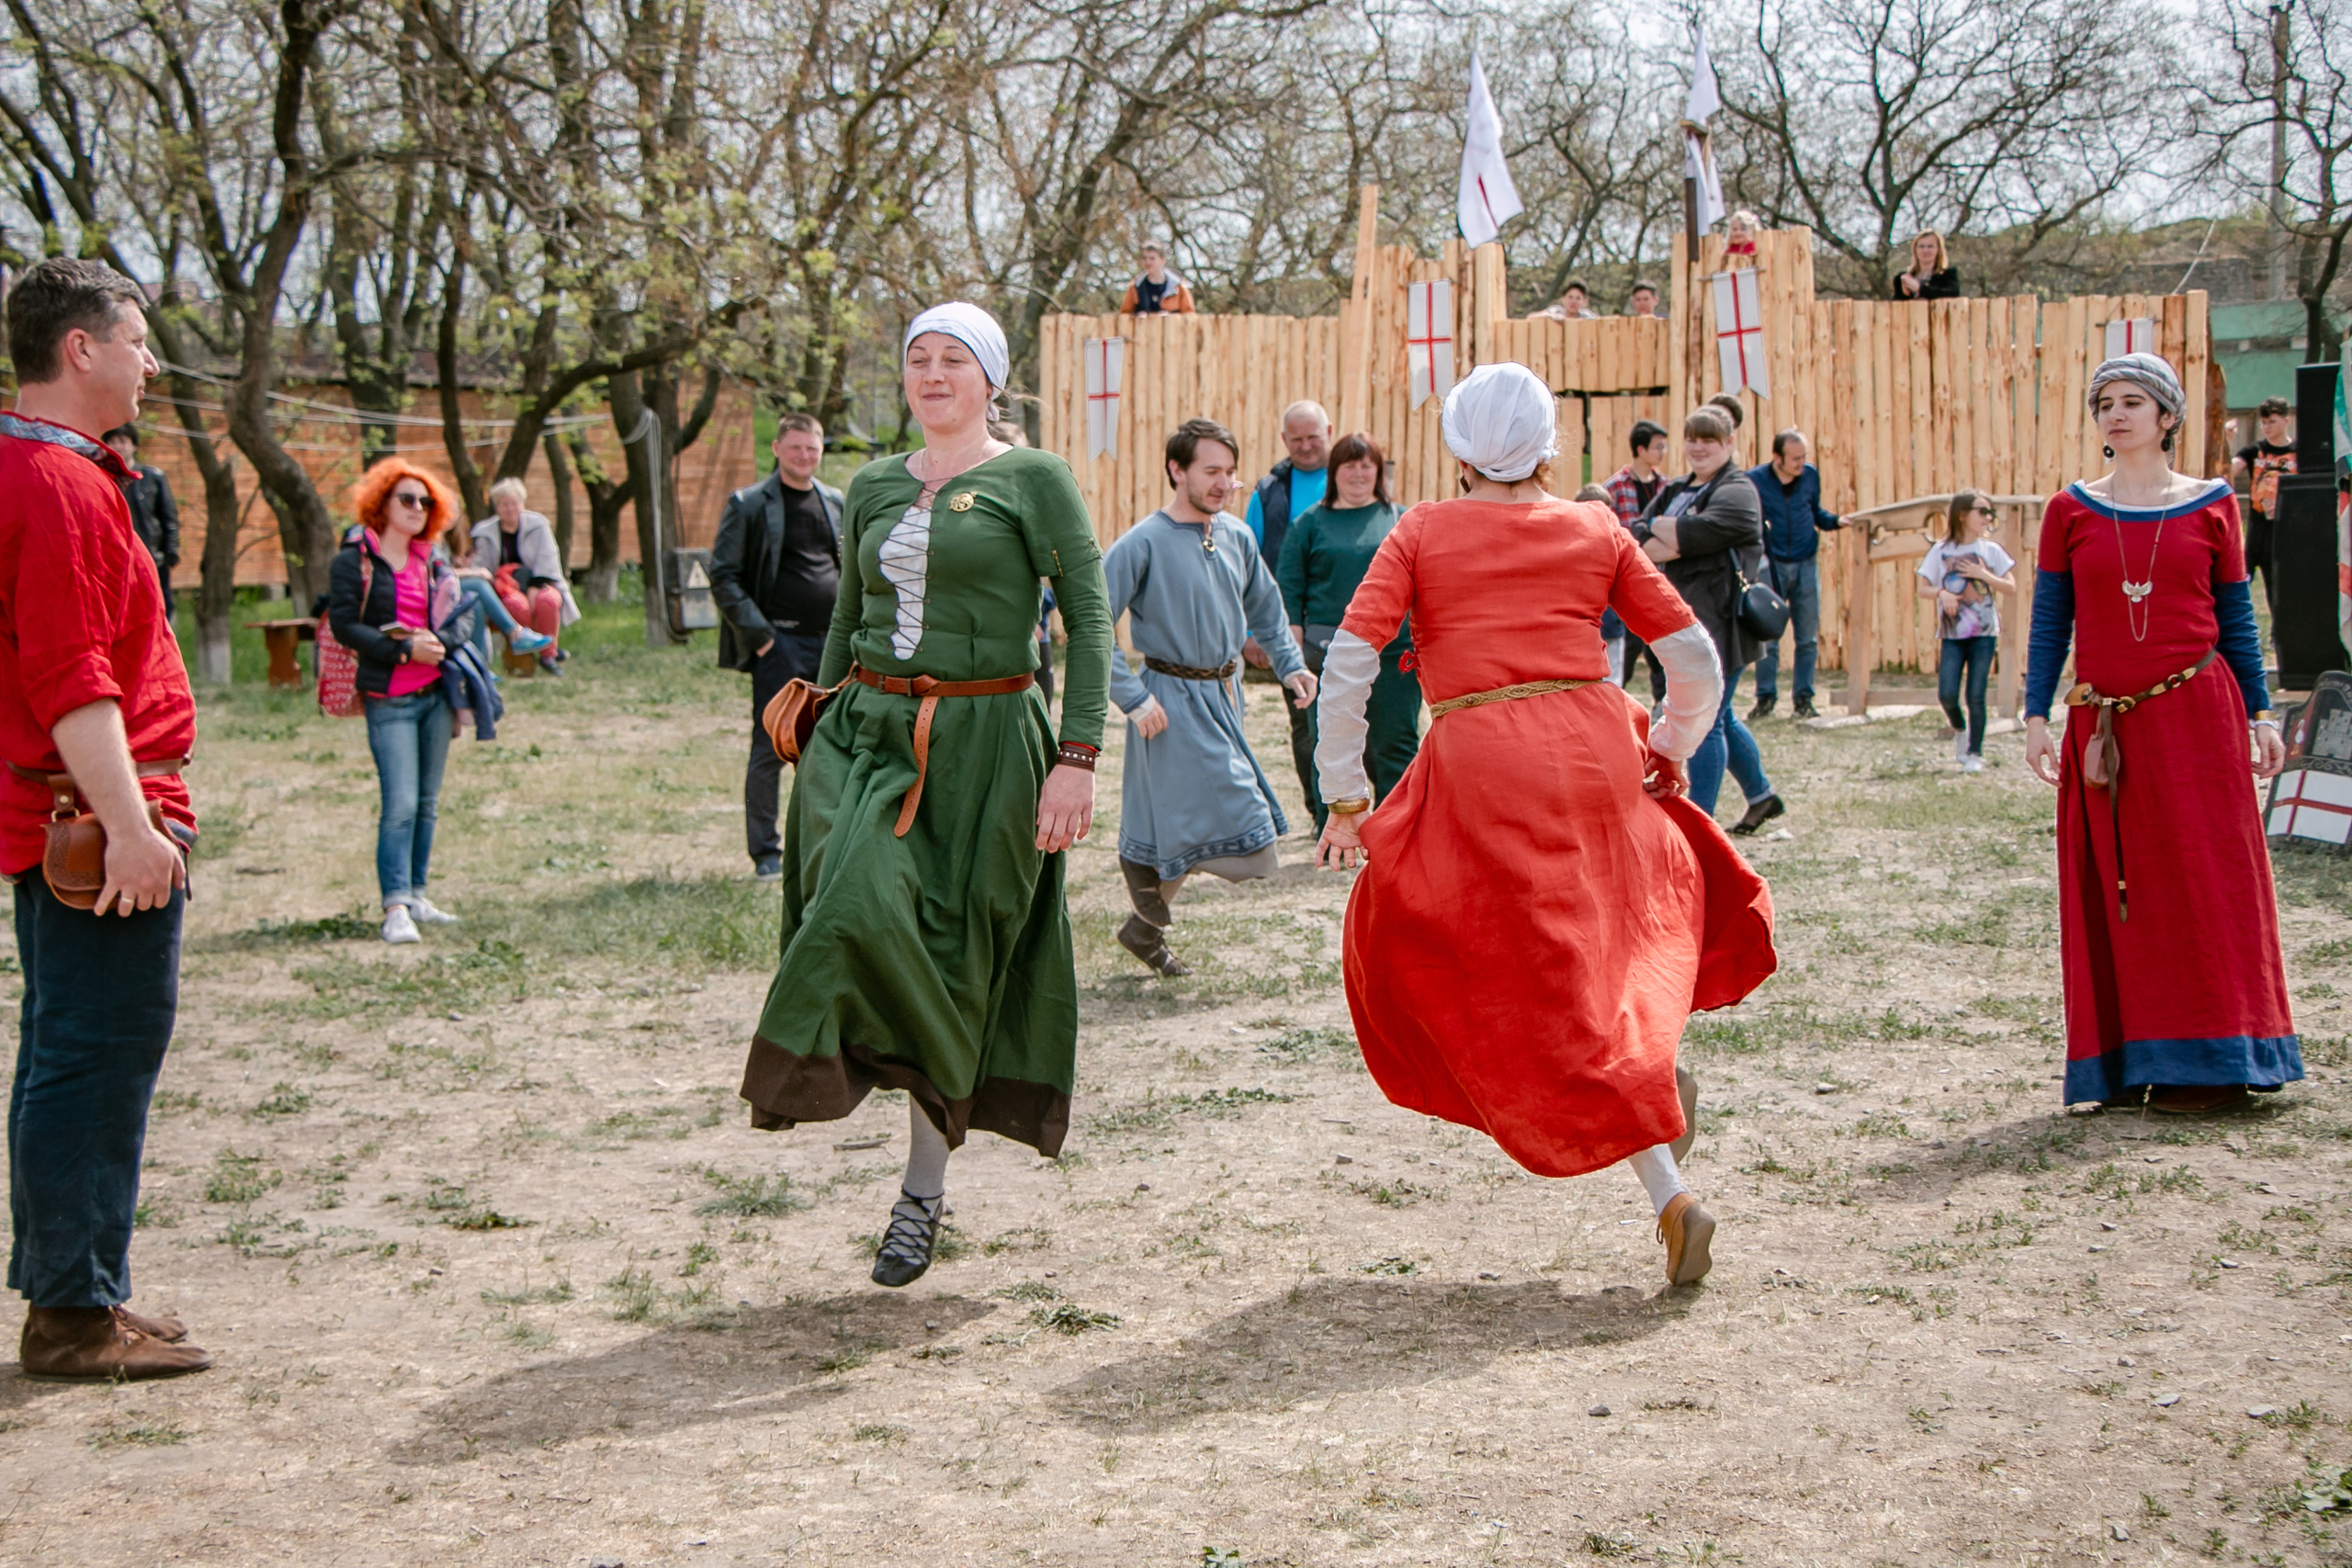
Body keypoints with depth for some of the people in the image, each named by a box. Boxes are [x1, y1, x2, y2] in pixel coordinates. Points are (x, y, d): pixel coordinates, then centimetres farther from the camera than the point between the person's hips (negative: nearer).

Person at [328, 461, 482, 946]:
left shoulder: (432, 563, 14)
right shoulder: (353, 561, -2)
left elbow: (465, 617, 8)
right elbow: (343, 625, -10)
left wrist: (437, 642, -13)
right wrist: (405, 650, -17)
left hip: (437, 693, 6)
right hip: (389, 700, -6)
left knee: (427, 803, 9)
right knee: (400, 805, -13)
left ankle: (417, 895, 17)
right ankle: (395, 906, -12)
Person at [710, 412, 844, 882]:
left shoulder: (839, 504, 14)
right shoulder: (748, 505, -1)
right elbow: (723, 577, -4)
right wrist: (757, 633, -11)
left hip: (833, 643, 5)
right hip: (780, 644, -5)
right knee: (771, 751, -3)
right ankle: (765, 852, 6)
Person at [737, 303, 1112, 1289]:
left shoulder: (1033, 480, -2)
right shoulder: (873, 489, 13)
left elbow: (1090, 618, -6)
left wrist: (1078, 756, -15)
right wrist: (816, 734, 17)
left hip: (982, 744, -4)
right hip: (868, 734, 4)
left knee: (948, 957, -1)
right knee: (865, 914, -22)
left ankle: (923, 1188, 10)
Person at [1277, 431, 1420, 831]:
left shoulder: (1401, 520, 11)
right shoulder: (1310, 523, 9)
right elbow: (1287, 588, 7)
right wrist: (1295, 648, -3)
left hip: (1395, 653, 0)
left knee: (1395, 745, 1)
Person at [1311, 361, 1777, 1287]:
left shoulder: (1421, 533, 3)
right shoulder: (1597, 532, 9)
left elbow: (1350, 661, -5)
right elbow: (1695, 658, 8)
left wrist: (1346, 798, 1)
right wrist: (1672, 746, 26)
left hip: (1480, 766, -3)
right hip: (1593, 749, 3)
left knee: (1546, 984, 4)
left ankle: (1669, 1195, -2)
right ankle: (1661, 1075, 18)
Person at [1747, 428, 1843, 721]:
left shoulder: (1810, 475, 0)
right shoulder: (1755, 480, -8)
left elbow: (1816, 512, 13)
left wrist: (1837, 520, -5)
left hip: (1806, 565, 3)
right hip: (1771, 565, -3)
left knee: (1808, 638, 5)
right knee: (1768, 636, 1)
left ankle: (1804, 700, 12)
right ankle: (1765, 699, 11)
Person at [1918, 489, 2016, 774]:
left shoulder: (1991, 550, 4)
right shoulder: (1941, 550, 2)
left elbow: (2011, 587, 4)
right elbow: (1923, 589, 2)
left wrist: (1984, 575, -10)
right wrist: (1942, 593, -18)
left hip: (1984, 632, 0)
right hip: (1952, 633, 0)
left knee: (1976, 695, -4)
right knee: (1947, 694, -8)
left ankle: (1975, 753, 7)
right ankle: (1959, 730, 24)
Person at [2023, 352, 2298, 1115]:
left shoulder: (2211, 504, 5)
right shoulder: (2071, 511, 7)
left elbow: (2236, 618, 8)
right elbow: (2050, 621, 7)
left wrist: (2260, 714, 5)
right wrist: (2036, 716, 0)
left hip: (2196, 711, -1)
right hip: (2105, 727, 1)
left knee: (2202, 876, -1)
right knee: (2117, 893, 3)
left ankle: (2207, 1059, 6)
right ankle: (2131, 1063, 10)